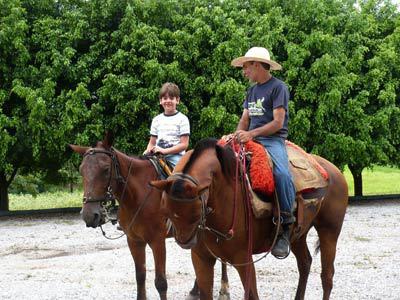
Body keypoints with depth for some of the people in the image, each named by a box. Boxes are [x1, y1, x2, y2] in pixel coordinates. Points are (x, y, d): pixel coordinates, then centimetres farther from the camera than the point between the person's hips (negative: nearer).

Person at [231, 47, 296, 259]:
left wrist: (251, 133, -22)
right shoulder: (252, 91, 22)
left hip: (272, 141, -8)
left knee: (282, 175, -34)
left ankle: (285, 228, -27)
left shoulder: (278, 87, -3)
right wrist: (237, 135, -4)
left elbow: (278, 122, -12)